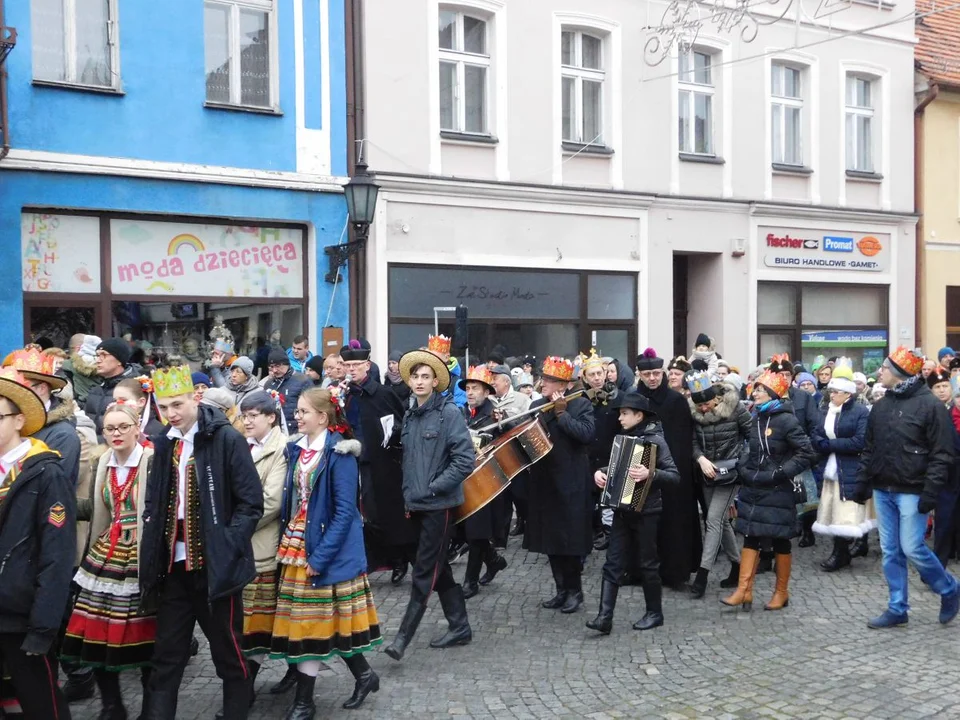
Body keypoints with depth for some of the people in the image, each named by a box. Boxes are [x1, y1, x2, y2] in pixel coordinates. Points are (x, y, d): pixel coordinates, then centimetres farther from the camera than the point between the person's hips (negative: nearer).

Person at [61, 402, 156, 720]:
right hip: (107, 555, 6)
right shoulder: (104, 463, 11)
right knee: (97, 631, 2)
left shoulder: (153, 461, -8)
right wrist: (96, 552, 14)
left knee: (143, 635, -2)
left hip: (142, 556, -6)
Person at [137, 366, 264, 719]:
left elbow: (251, 504, -10)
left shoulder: (227, 439, -9)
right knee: (166, 657, 10)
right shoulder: (165, 444, 9)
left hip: (214, 566, -5)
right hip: (174, 566, 5)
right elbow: (153, 505, 15)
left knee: (228, 653, 8)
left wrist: (226, 547, -17)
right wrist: (153, 551, 2)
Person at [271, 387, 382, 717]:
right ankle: (364, 675, 27)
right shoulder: (297, 450, 8)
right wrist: (288, 545, 5)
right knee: (304, 621, 11)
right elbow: (293, 501, 13)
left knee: (313, 621, -1)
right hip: (297, 547, 7)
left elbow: (344, 511, -17)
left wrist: (320, 556, -20)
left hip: (327, 550, -7)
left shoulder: (338, 454, -13)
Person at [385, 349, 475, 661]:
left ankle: (403, 637, 1)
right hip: (417, 505, 7)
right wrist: (408, 496, 13)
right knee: (438, 568, 14)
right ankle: (459, 627, 25)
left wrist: (434, 487, -16)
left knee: (425, 572, -3)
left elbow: (465, 459, -16)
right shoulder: (410, 416, 10)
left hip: (440, 504, -7)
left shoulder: (449, 412, -11)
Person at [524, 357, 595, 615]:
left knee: (570, 536, 0)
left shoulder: (581, 404, -5)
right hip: (544, 481, 5)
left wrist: (561, 413, -19)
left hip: (571, 482, -5)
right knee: (550, 536, 10)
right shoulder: (536, 406, 10)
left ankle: (575, 589, 15)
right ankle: (562, 589, 22)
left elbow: (587, 434, -19)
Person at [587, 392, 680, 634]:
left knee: (648, 563, 6)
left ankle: (655, 613, 21)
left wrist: (651, 473, -31)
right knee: (613, 563, 0)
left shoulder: (655, 440, -10)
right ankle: (605, 617, -2)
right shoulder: (624, 438, 9)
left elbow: (674, 475, -16)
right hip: (622, 510, 6)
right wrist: (600, 472, -1)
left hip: (646, 511, -6)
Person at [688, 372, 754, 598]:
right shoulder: (694, 412, -3)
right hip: (708, 474, 5)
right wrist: (701, 459, -19)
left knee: (713, 520, -11)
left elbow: (753, 435, -8)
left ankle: (702, 574, -11)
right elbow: (694, 442, -1)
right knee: (722, 520, 13)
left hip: (730, 473, -5)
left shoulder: (735, 408, -15)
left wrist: (741, 461, -12)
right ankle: (737, 567, 27)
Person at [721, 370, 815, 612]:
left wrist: (781, 472, -18)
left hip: (777, 491, -6)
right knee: (750, 537, 4)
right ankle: (744, 590, 6)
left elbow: (807, 453, -15)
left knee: (780, 540, 6)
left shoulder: (786, 420, -13)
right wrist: (746, 471, 9)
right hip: (753, 489, 6)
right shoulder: (754, 418, 6)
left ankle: (781, 592, 19)